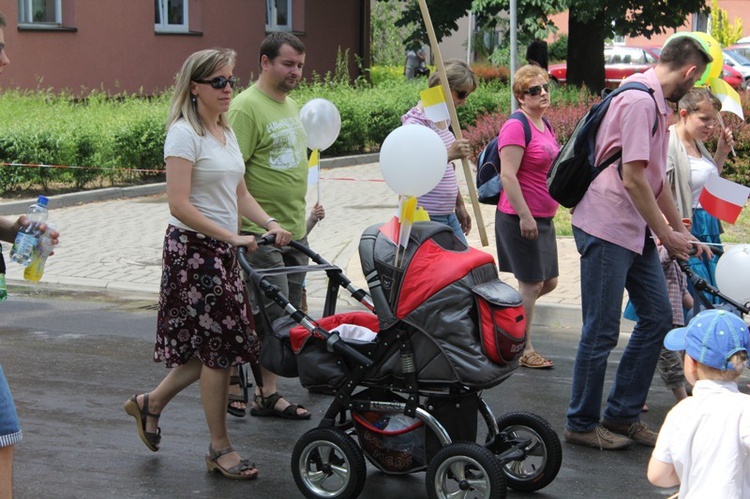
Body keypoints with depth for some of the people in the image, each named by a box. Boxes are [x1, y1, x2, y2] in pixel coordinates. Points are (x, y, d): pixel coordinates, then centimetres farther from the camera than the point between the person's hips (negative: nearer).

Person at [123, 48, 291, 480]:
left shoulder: (226, 132, 13)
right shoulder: (185, 134, -13)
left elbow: (239, 195, 16)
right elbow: (180, 206, -20)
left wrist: (270, 224, -2)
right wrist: (234, 237, -24)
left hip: (223, 251, 8)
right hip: (193, 249, -8)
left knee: (218, 347, 11)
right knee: (218, 346, -3)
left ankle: (151, 403, 31)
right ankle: (220, 449, 10)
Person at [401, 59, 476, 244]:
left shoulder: (444, 117, 13)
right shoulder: (416, 121, -14)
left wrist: (460, 205, 24)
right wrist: (449, 154, -32)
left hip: (448, 215, 9)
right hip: (425, 216, -9)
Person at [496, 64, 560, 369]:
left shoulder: (544, 125, 13)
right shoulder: (517, 126, -15)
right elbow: (508, 176, -21)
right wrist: (525, 216, -24)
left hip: (543, 218, 9)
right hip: (520, 218, -9)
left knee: (549, 281, 14)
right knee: (531, 284, -1)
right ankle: (525, 352, 10)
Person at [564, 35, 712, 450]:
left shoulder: (656, 104, 15)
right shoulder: (639, 101, -17)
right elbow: (632, 179, -20)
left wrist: (682, 233, 21)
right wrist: (667, 235, -11)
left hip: (635, 231, 10)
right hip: (606, 230, -10)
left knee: (657, 317, 11)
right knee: (601, 332, -2)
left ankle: (621, 414, 20)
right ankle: (582, 424, 12)